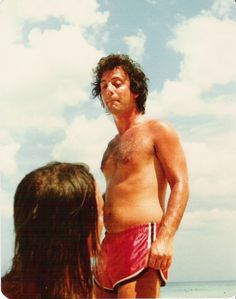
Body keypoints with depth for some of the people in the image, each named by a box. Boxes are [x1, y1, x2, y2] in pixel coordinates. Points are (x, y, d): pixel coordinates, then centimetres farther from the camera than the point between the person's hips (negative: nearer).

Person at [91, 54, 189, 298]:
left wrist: (166, 237, -21)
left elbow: (180, 185, -8)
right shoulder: (113, 145, 23)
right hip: (109, 245, 8)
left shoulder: (158, 131, 1)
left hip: (144, 238, -8)